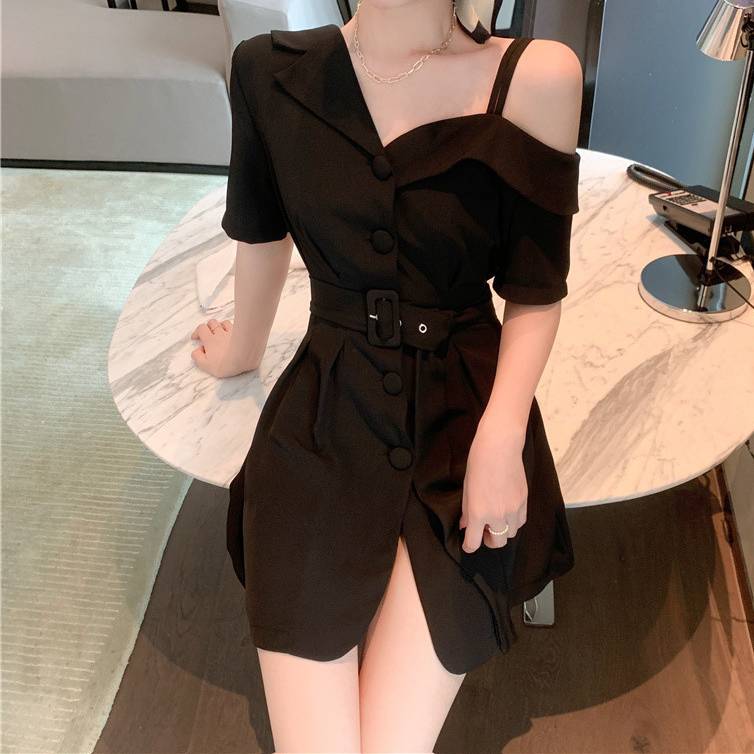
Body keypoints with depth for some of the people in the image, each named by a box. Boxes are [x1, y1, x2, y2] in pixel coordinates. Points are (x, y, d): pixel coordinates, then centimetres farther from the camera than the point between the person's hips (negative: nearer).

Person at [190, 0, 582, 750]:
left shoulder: (538, 77, -6)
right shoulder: (270, 70, 2)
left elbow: (536, 293, -3)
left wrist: (501, 435, -17)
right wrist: (245, 346, 29)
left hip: (462, 415, -1)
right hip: (323, 416, 2)